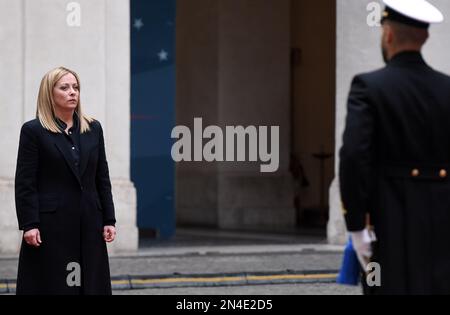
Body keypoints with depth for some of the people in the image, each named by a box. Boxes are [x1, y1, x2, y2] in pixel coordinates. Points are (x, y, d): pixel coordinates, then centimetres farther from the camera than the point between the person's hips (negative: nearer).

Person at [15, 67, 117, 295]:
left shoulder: (93, 129, 12)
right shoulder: (33, 131, -1)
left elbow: (102, 179, 13)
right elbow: (24, 183, -6)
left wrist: (109, 220, 6)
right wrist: (29, 224, -14)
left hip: (88, 223, 4)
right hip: (51, 223, -4)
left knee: (90, 284, 3)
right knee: (51, 284, -2)